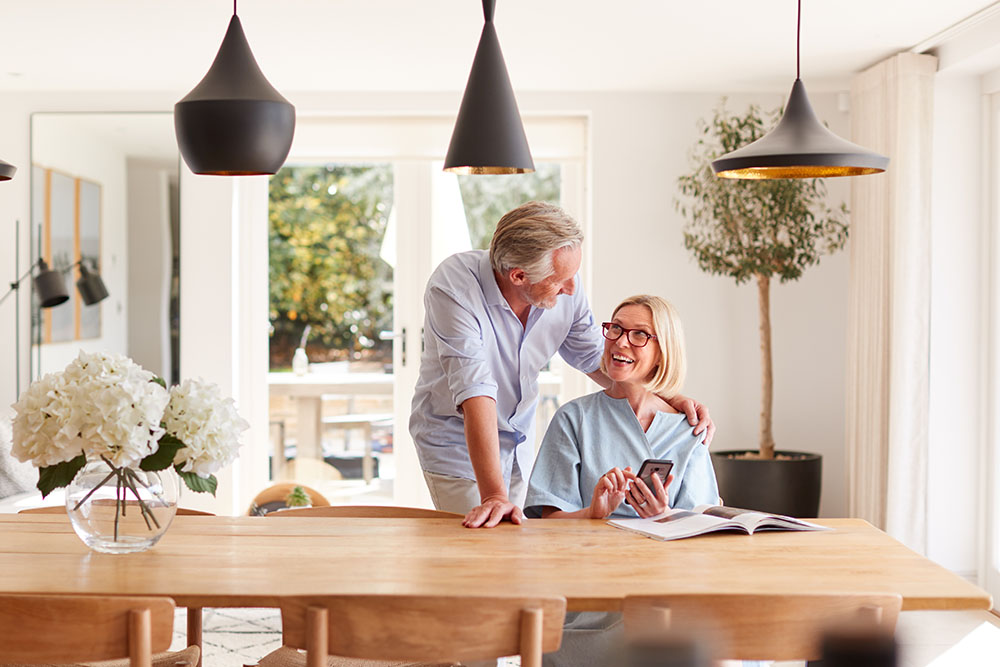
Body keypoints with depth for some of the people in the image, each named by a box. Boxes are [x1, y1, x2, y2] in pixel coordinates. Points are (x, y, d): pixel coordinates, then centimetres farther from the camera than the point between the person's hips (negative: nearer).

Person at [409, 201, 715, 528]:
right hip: (458, 440, -5)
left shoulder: (565, 287, -15)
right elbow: (475, 394, -38)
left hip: (519, 439, 5)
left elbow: (594, 358, -1)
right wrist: (494, 495, -44)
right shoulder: (452, 289, -31)